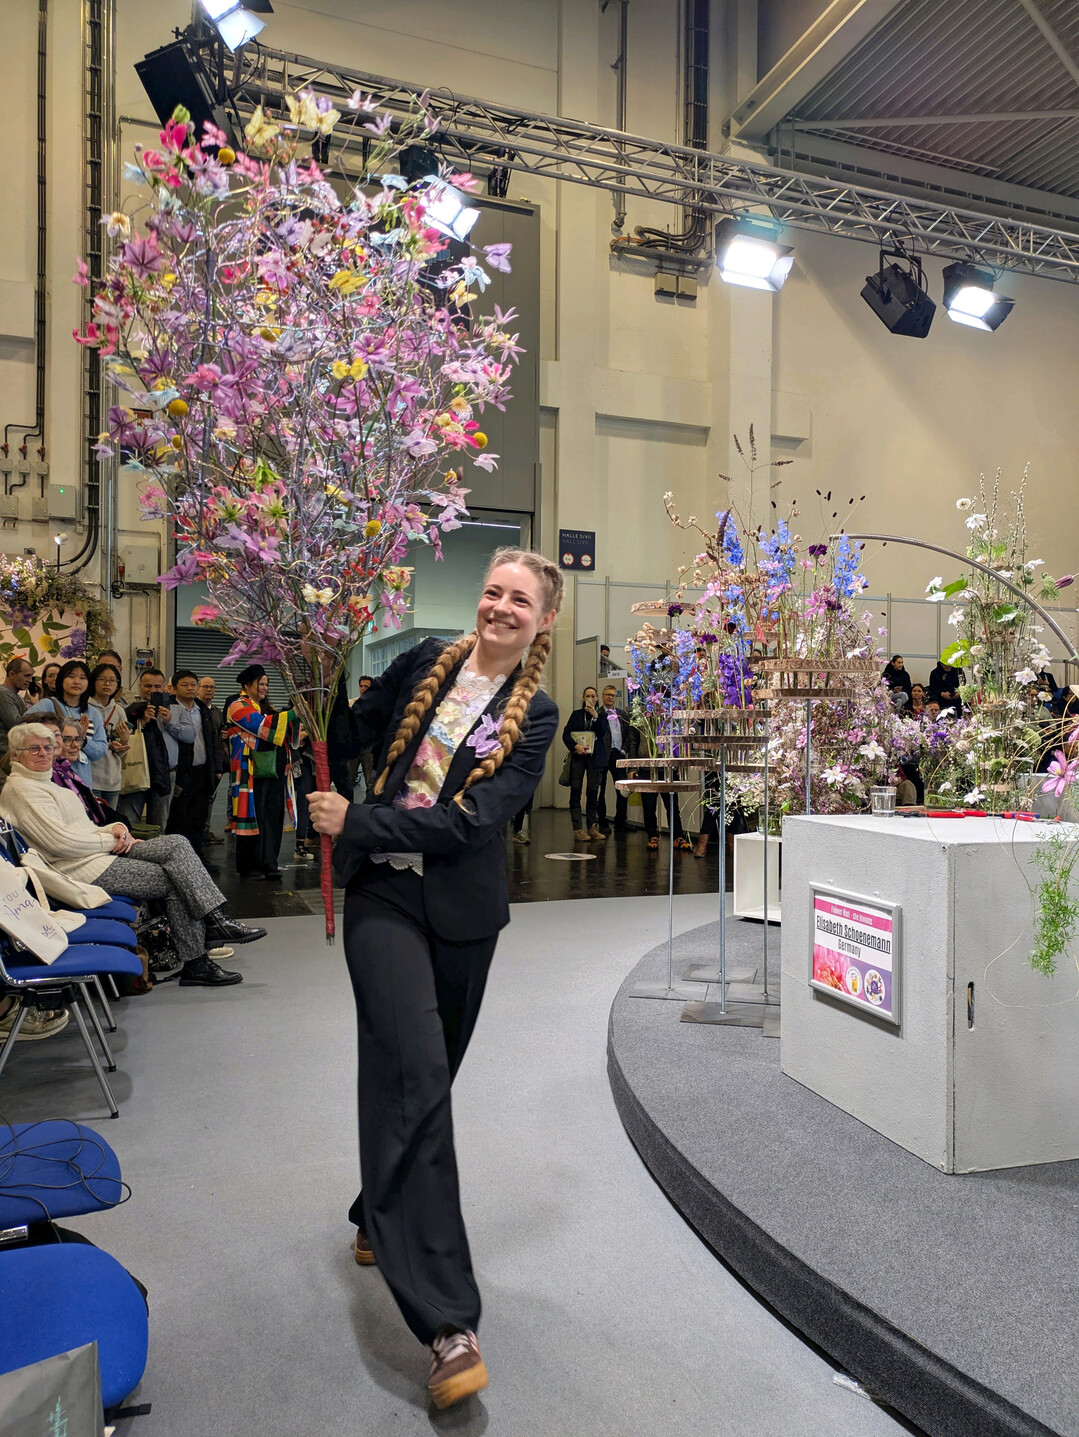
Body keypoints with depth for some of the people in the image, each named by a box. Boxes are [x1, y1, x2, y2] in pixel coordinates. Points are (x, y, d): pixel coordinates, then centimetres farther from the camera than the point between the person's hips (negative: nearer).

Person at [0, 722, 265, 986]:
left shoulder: (44, 783, 22)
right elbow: (60, 842, -19)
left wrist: (116, 828, -1)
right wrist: (110, 840, -10)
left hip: (103, 854, 9)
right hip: (84, 870, -9)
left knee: (176, 843, -8)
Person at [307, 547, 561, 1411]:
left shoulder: (535, 715, -3)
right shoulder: (425, 663, 3)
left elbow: (474, 820, -14)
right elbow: (356, 730, 14)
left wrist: (358, 822, -16)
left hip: (462, 911, 1)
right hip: (383, 895, -1)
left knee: (421, 1073, 14)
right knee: (416, 1071, -12)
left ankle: (379, 1219, 43)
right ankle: (448, 1323, -9)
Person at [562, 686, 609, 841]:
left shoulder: (602, 715, 9)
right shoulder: (576, 714, 9)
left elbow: (603, 733, -6)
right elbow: (566, 734, 3)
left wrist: (595, 716, -14)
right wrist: (575, 746, -13)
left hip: (595, 757, 0)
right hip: (578, 757, 0)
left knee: (593, 792, 4)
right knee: (575, 791, -4)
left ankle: (592, 827, 11)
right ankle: (577, 829, -3)